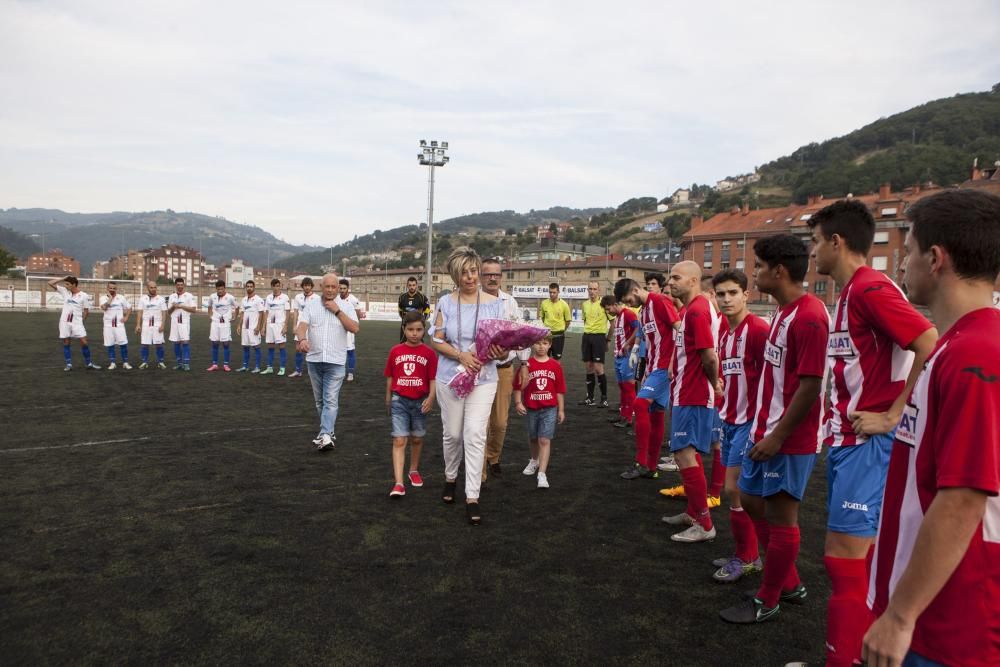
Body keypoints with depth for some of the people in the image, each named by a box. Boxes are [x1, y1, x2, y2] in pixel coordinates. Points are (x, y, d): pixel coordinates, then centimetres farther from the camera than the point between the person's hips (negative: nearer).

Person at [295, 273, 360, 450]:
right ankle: (329, 431, 27)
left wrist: (337, 311, -13)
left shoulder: (346, 306, 2)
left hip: (335, 361, -3)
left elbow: (354, 328, -10)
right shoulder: (311, 305, 5)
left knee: (331, 400, -11)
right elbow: (302, 325, -8)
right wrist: (302, 339, -29)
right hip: (314, 359, 3)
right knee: (319, 400, 13)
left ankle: (325, 436, -15)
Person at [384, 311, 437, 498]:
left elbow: (433, 379, -5)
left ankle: (414, 470, 40)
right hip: (399, 400, 0)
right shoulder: (395, 351, 0)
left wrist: (431, 398, -18)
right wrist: (388, 399, 14)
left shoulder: (429, 353, -4)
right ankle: (399, 483, -11)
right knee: (399, 441, -8)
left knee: (417, 439, 17)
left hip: (420, 401, 1)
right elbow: (390, 377, 8)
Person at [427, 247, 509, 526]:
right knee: (452, 433, 12)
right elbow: (436, 341, -3)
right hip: (450, 377, 1)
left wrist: (501, 352, -23)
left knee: (475, 435, -8)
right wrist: (461, 356, -20)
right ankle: (450, 477, 39)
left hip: (483, 379, -1)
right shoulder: (446, 303, -1)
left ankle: (472, 498, -1)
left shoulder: (494, 303, -2)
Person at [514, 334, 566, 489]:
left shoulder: (555, 365, -3)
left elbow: (560, 389, 2)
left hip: (550, 409, -1)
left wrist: (561, 410, 4)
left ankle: (542, 474, -6)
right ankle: (534, 460, 47)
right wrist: (518, 403, -14)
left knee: (545, 440, -7)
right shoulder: (527, 364, -6)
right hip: (531, 408, 1)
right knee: (533, 437, 20)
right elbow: (518, 386, -4)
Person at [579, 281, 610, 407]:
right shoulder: (585, 304, 10)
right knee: (589, 367, 9)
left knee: (598, 367, -10)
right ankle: (590, 397, 17)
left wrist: (607, 339, -4)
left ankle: (604, 398, 1)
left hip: (599, 336, -6)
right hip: (587, 336, 6)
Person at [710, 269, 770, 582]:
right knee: (738, 490, 14)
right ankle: (748, 554, 27)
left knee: (734, 489, -5)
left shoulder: (758, 329, -15)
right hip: (730, 420, 8)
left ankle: (746, 558, 12)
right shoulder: (725, 333, 11)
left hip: (749, 422, -8)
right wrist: (725, 410, 15)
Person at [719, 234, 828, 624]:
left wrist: (778, 435, -20)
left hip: (788, 439, -10)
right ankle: (789, 584, 34)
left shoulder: (809, 317, -21)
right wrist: (762, 426, 17)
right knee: (751, 501, 18)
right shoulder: (783, 312, 10)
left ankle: (767, 602, 21)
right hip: (765, 432, 10)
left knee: (780, 516, 4)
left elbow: (811, 385, -23)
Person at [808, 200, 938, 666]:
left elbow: (932, 348, -24)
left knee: (844, 558, -4)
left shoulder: (871, 289, -15)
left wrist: (892, 415, -20)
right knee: (860, 554, 18)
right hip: (846, 440, 10)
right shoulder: (850, 293, 14)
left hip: (867, 444, -10)